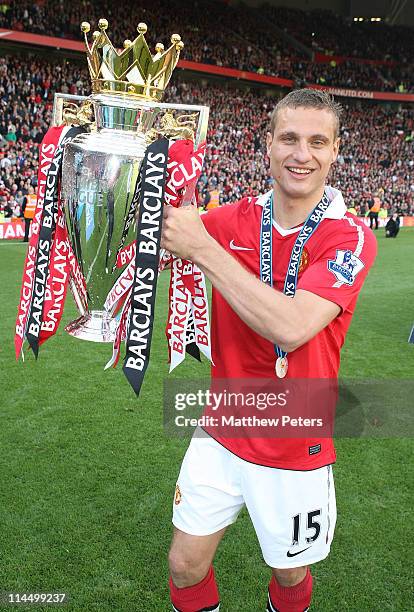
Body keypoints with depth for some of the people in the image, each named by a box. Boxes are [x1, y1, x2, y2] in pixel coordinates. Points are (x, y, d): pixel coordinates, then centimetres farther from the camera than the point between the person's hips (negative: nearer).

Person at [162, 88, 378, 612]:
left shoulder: (350, 238, -16)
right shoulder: (236, 219, -3)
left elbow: (290, 328, -31)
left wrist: (201, 248, -29)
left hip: (295, 447, -2)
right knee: (186, 567, 12)